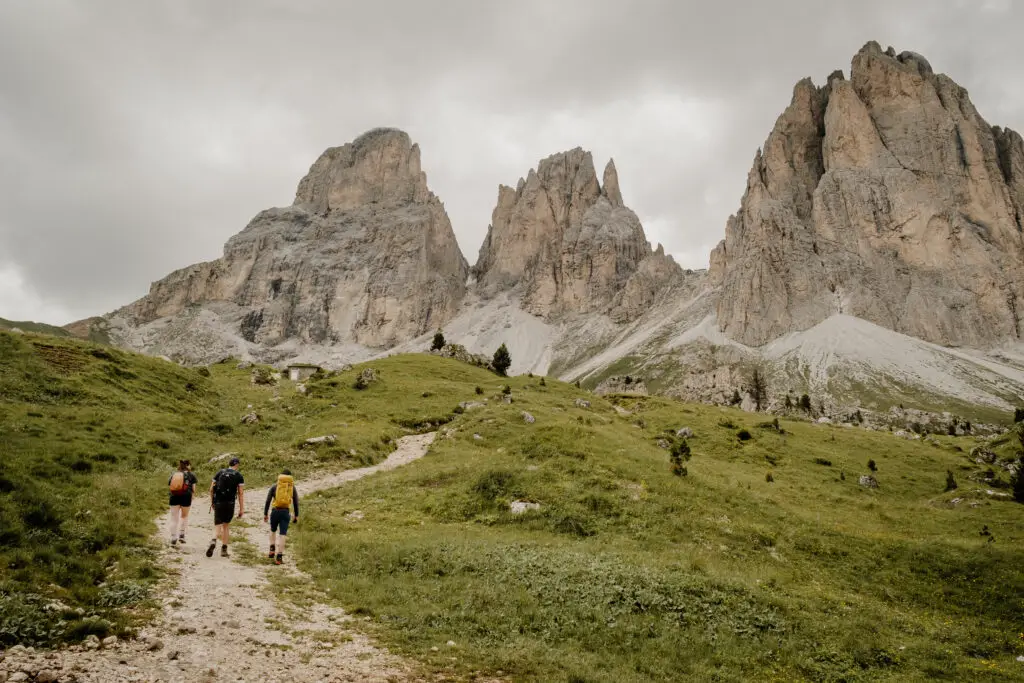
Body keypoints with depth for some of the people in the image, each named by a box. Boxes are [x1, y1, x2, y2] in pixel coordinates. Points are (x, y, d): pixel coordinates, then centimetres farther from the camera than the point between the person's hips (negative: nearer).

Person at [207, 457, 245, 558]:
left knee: (217, 526, 4)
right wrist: (241, 509, -3)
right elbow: (241, 493, -4)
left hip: (218, 503, 1)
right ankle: (224, 550, 16)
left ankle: (213, 541, -27)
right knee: (226, 526, 16)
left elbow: (211, 489, 8)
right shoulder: (239, 476, 1)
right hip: (230, 504, -1)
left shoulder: (219, 473, 9)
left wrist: (212, 501, 21)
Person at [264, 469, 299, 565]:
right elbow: (296, 503, 5)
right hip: (286, 513, 0)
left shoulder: (274, 487, 5)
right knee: (282, 534, 0)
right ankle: (279, 556, -7)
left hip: (275, 511, 1)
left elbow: (268, 501, 0)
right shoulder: (292, 487, 7)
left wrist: (265, 514, 5)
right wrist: (296, 516, 11)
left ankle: (272, 550, 15)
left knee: (273, 530, 26)